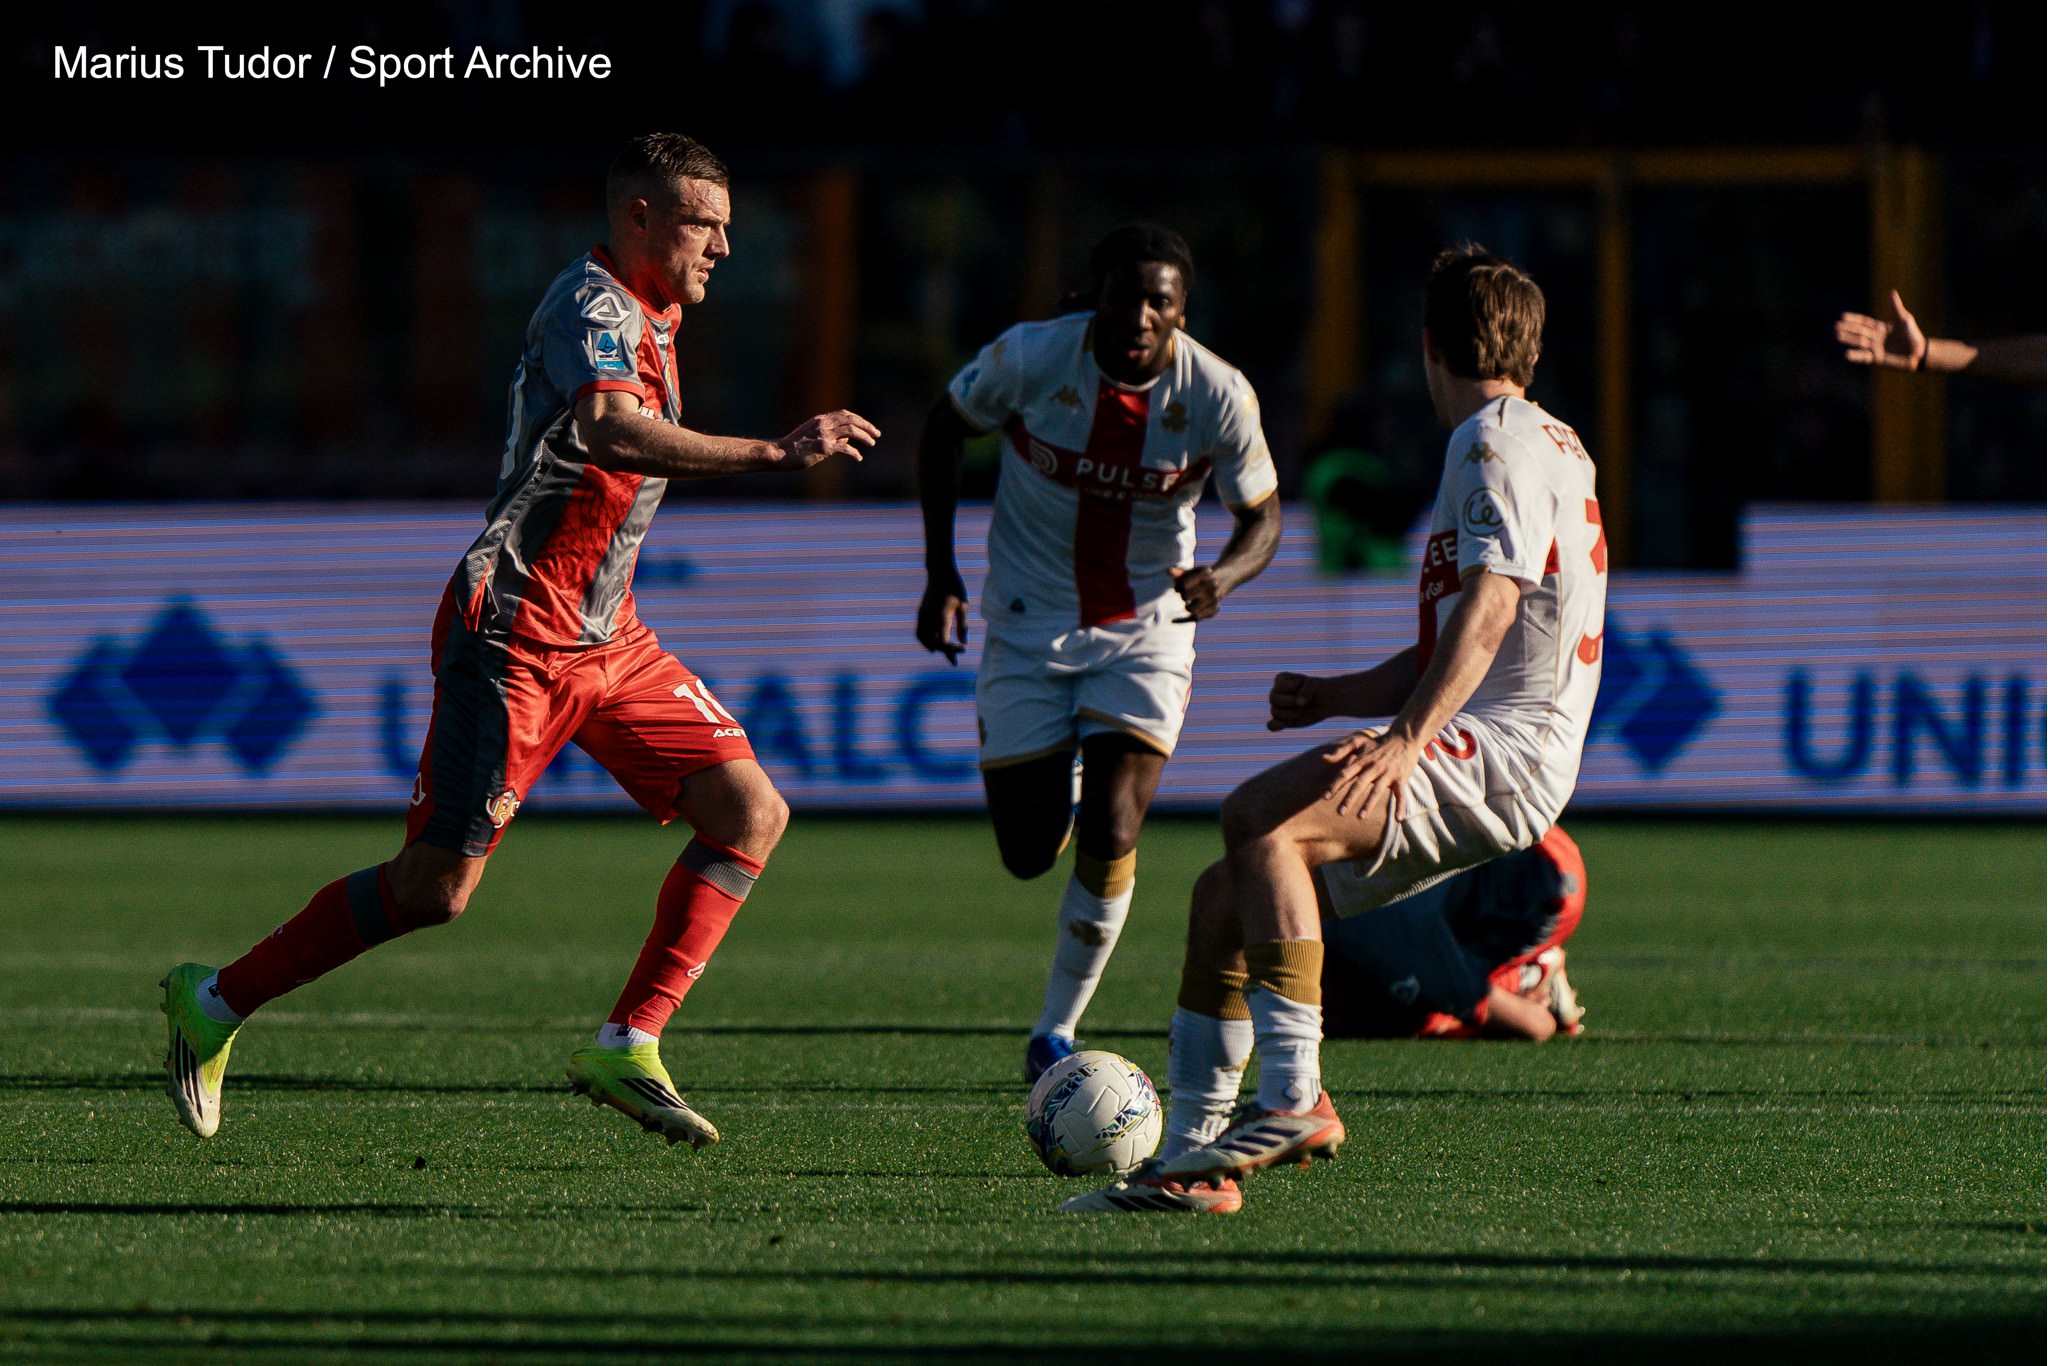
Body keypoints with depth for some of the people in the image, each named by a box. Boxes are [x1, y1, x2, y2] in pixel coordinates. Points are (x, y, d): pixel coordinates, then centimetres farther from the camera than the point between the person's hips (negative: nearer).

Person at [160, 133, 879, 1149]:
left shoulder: (645, 316, 15)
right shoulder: (592, 306, -16)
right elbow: (614, 434, -36)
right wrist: (773, 454, -41)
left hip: (605, 641, 10)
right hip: (514, 635, -9)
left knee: (752, 813, -4)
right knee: (437, 885, -9)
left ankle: (628, 1046, -3)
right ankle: (215, 1003, 8)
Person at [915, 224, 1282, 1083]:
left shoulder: (1218, 396, -16)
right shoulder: (1031, 358, -17)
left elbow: (1262, 518, -3)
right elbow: (943, 429, 2)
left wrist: (1223, 576, -26)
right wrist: (940, 573, -4)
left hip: (1146, 627, 0)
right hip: (1028, 626, 0)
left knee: (1109, 837, -17)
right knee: (1029, 852, 0)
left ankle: (1057, 1030, 1)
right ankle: (1049, 792, 40)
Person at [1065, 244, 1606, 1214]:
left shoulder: (1498, 445, -7)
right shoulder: (1544, 442, 25)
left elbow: (1488, 608, -24)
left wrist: (1408, 736, -34)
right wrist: (1344, 696, 24)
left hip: (1501, 753, -10)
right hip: (1475, 753, 10)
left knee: (1262, 816, -30)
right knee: (1224, 895, 6)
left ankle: (1295, 1097, -36)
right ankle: (1191, 1159, 5)